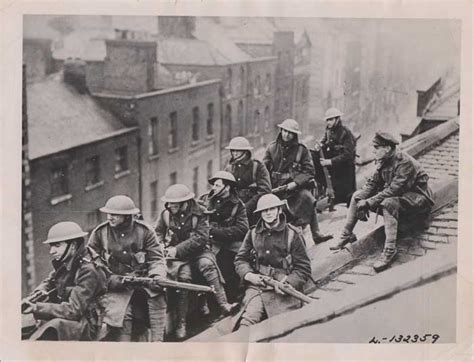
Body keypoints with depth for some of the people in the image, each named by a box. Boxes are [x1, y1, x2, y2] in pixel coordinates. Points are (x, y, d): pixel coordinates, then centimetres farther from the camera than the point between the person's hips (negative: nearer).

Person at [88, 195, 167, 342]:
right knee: (123, 315, -23)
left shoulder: (144, 231, -2)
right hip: (114, 284, 0)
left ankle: (156, 340, -19)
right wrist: (109, 278, -15)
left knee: (157, 295, -28)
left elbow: (156, 258, -2)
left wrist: (156, 276, -23)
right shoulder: (99, 233, -1)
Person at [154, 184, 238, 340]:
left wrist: (178, 249, -19)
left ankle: (223, 304, -37)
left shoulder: (198, 213, -6)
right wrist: (162, 247, -6)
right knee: (183, 276, -27)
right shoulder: (166, 213, 3)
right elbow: (157, 232, 16)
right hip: (175, 254, 0)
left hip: (196, 250, 0)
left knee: (207, 264, -32)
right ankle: (181, 322, -22)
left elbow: (201, 237, -13)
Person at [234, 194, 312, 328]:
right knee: (246, 323, -22)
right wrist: (248, 274, -2)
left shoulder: (292, 234, 4)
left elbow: (303, 268, 3)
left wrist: (288, 283, -13)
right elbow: (240, 259, 19)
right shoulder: (253, 233, 14)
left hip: (282, 291, -2)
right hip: (256, 286, 2)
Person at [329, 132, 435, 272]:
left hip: (416, 198, -9)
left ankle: (390, 250, -39)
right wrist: (362, 201, -15)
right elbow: (373, 183, 3)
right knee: (357, 195, 2)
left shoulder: (405, 163, -26)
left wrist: (369, 202, -31)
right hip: (392, 195, 9)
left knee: (389, 203, -40)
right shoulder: (384, 161, 1)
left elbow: (394, 189, -33)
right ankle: (346, 235, 7)